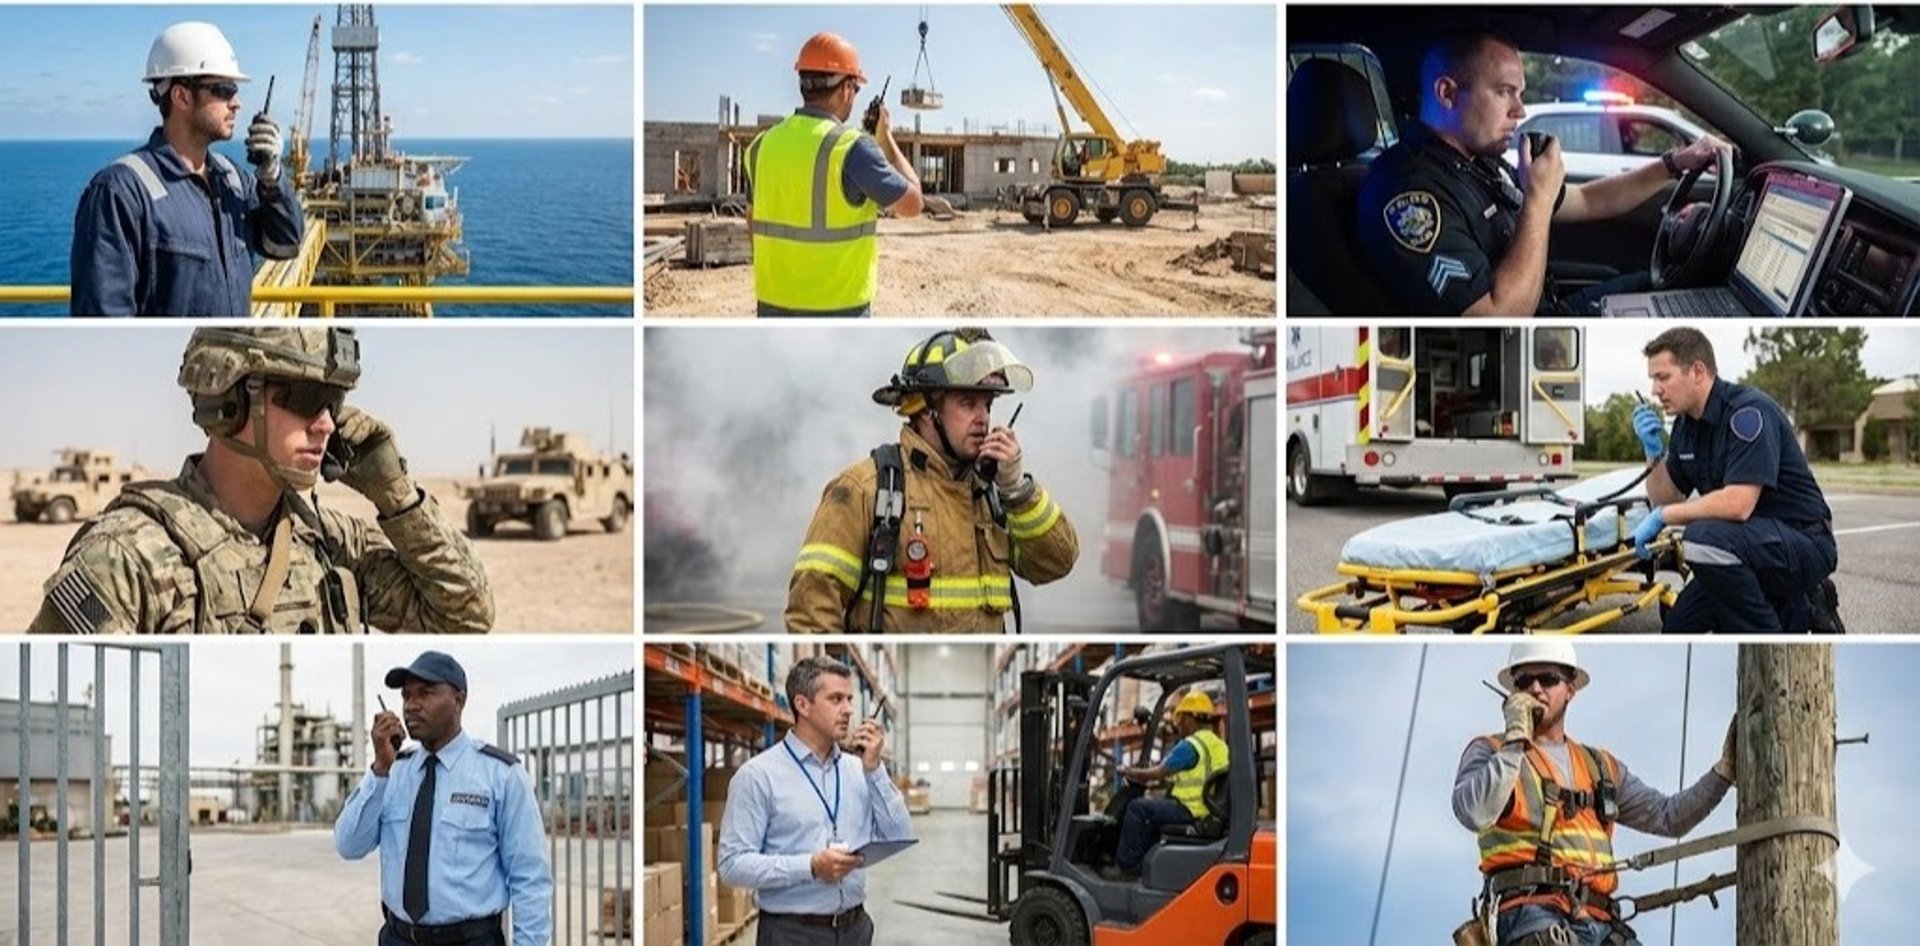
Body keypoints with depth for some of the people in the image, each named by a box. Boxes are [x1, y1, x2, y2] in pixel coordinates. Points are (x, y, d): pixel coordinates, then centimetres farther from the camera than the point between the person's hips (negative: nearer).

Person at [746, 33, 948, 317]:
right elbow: (911, 204, -4)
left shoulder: (763, 145, 4)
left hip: (775, 306, 6)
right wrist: (886, 139, 7)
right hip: (838, 311, -6)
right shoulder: (852, 148, -14)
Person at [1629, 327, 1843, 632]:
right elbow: (1666, 499, 11)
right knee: (1678, 630, 7)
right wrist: (1653, 450, -6)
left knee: (1705, 537, -35)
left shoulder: (1748, 411, -22)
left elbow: (1738, 504, -32)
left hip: (1804, 542, -10)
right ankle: (1798, 614, 14)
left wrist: (1663, 516, -22)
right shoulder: (1686, 424, 6)